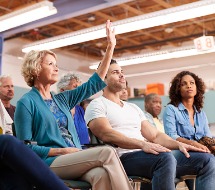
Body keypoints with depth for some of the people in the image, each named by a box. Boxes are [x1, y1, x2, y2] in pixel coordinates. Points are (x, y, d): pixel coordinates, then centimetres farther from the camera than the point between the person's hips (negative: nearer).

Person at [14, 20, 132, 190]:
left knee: (102, 174, -31)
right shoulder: (26, 103, 0)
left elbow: (94, 83, 20)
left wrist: (110, 47, 18)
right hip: (49, 163, -5)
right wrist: (62, 151, -12)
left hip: (75, 160, 6)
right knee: (107, 152, -27)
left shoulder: (62, 99, 20)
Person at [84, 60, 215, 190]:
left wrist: (179, 144, 1)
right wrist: (143, 144, -27)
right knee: (165, 158, -38)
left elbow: (155, 135, 20)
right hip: (123, 157, -7)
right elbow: (106, 134, -14)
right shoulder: (97, 105, 5)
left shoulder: (133, 107, 27)